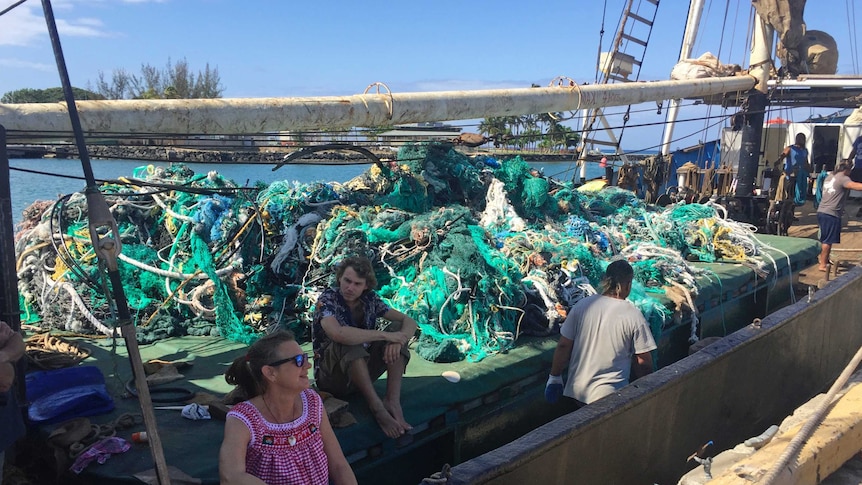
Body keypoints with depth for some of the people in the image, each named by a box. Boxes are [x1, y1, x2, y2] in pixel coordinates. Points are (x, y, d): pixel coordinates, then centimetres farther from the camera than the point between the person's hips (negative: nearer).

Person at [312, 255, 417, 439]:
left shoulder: (370, 299, -2)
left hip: (363, 372, 6)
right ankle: (377, 407, -31)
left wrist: (398, 341, -27)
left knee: (398, 327, -11)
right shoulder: (328, 299, -17)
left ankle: (392, 401, -23)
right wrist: (385, 335, -31)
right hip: (332, 375, -5)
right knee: (349, 341, -34)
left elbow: (409, 322, -3)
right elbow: (338, 334, -38)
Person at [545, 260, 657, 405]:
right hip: (610, 394, -3)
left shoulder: (582, 305, -5)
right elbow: (644, 362, -8)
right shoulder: (634, 316, -13)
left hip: (577, 389, 3)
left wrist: (555, 377, 10)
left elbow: (563, 346, -2)